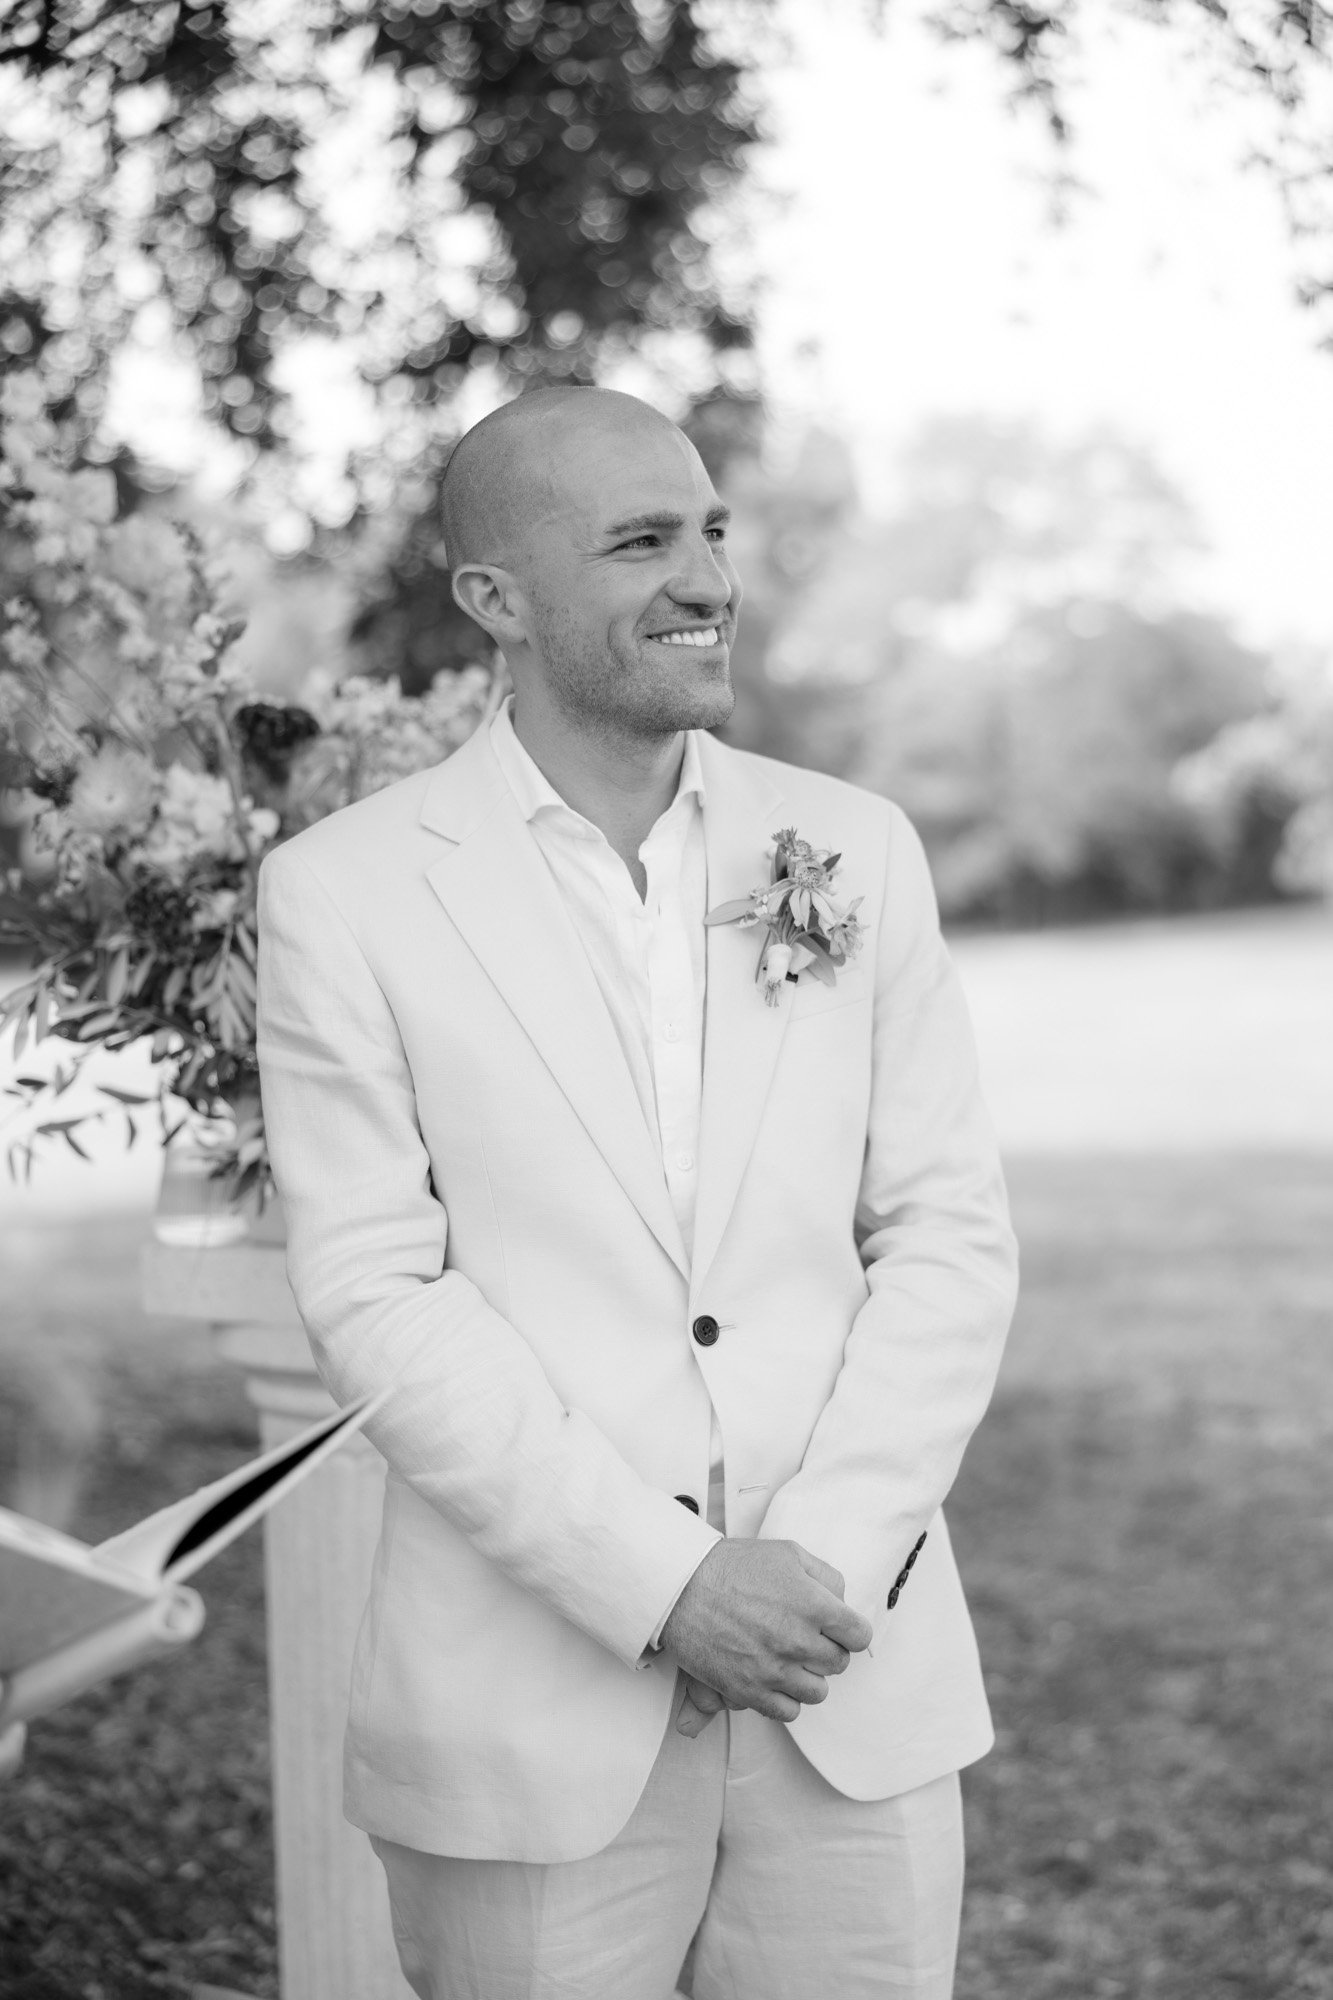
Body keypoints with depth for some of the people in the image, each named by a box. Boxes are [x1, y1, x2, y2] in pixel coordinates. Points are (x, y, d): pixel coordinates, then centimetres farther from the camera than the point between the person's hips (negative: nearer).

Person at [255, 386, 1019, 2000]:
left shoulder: (857, 849, 6)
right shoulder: (343, 896, -3)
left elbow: (949, 1232, 3)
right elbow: (375, 1295, -8)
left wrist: (828, 1557, -10)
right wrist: (660, 1585, -14)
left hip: (860, 1692, 3)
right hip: (531, 1718, -2)